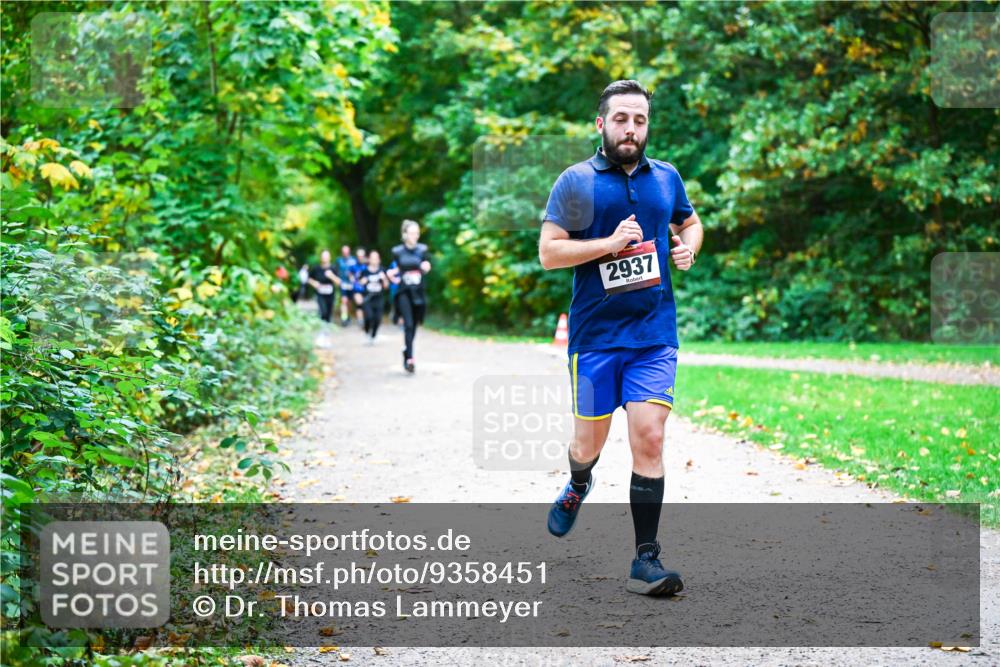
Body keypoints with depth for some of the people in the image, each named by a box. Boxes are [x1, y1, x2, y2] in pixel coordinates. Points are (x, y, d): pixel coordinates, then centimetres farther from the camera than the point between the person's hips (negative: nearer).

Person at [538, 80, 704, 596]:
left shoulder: (666, 177, 10)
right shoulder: (576, 182, -3)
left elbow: (690, 222, 28)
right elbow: (548, 252, -7)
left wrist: (688, 247, 6)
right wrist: (609, 243, -17)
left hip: (654, 336, 2)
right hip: (594, 336, -2)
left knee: (649, 440, -9)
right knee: (590, 443, 9)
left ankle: (645, 560, -4)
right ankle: (577, 487, 47)